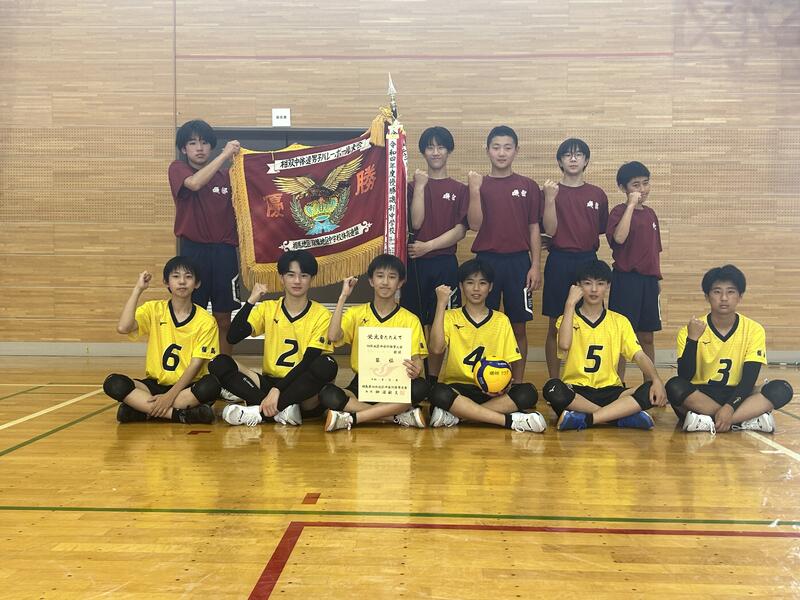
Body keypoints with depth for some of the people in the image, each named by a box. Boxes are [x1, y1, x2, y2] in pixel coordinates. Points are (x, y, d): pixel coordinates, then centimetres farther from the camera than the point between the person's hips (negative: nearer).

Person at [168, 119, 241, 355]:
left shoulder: (224, 176, 11)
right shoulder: (178, 169, 2)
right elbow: (195, 183, -21)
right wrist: (225, 154, -19)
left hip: (224, 251, 3)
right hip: (194, 250, -3)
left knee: (223, 320, 8)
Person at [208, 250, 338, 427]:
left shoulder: (321, 315, -4)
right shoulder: (267, 308, 4)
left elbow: (309, 361, -14)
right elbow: (232, 337, -8)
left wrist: (277, 390, -24)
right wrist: (251, 301, -16)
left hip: (301, 388, -2)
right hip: (269, 382, 3)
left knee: (326, 364, -34)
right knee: (219, 363, -17)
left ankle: (259, 411, -27)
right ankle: (283, 409, -26)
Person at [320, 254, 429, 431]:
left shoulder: (410, 320, 4)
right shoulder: (356, 313, 6)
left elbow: (416, 358, -3)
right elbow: (333, 336, -13)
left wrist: (415, 370, -27)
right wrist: (343, 297, -11)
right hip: (361, 385, 0)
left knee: (420, 387, -33)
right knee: (327, 394, -31)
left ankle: (351, 418, -25)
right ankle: (401, 416, -25)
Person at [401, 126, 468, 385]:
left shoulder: (459, 189, 7)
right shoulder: (415, 184, 7)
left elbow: (460, 230, -2)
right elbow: (416, 222, -7)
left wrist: (428, 246, -10)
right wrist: (420, 186, -9)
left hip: (445, 264, 0)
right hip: (416, 263, 0)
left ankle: (433, 379, 14)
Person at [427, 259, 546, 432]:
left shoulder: (501, 320, 10)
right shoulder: (450, 317, 5)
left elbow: (509, 362, 8)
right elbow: (436, 348, -13)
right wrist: (441, 304, -14)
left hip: (491, 391, 2)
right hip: (458, 388, -2)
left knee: (528, 393, -26)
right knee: (438, 393, -36)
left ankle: (456, 415, -25)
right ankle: (510, 420, -29)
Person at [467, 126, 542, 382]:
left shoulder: (528, 186, 5)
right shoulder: (479, 184, 4)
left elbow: (534, 228, 5)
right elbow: (475, 224, -6)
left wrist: (535, 265, -2)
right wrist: (474, 191, -16)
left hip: (519, 261, 0)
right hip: (487, 260, 0)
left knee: (518, 326, 6)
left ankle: (518, 383, 16)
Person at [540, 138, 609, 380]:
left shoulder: (597, 194, 7)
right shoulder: (552, 191, 1)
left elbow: (601, 233, 15)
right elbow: (550, 230, -10)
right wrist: (550, 199, -19)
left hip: (587, 261, 2)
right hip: (559, 262, -2)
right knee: (555, 326, 3)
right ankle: (554, 381, 13)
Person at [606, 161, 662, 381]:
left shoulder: (650, 213, 12)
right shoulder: (619, 211, -6)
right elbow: (619, 238, -26)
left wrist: (658, 277, 17)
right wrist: (631, 205, -22)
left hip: (648, 279, 6)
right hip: (626, 279, -6)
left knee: (647, 336, 13)